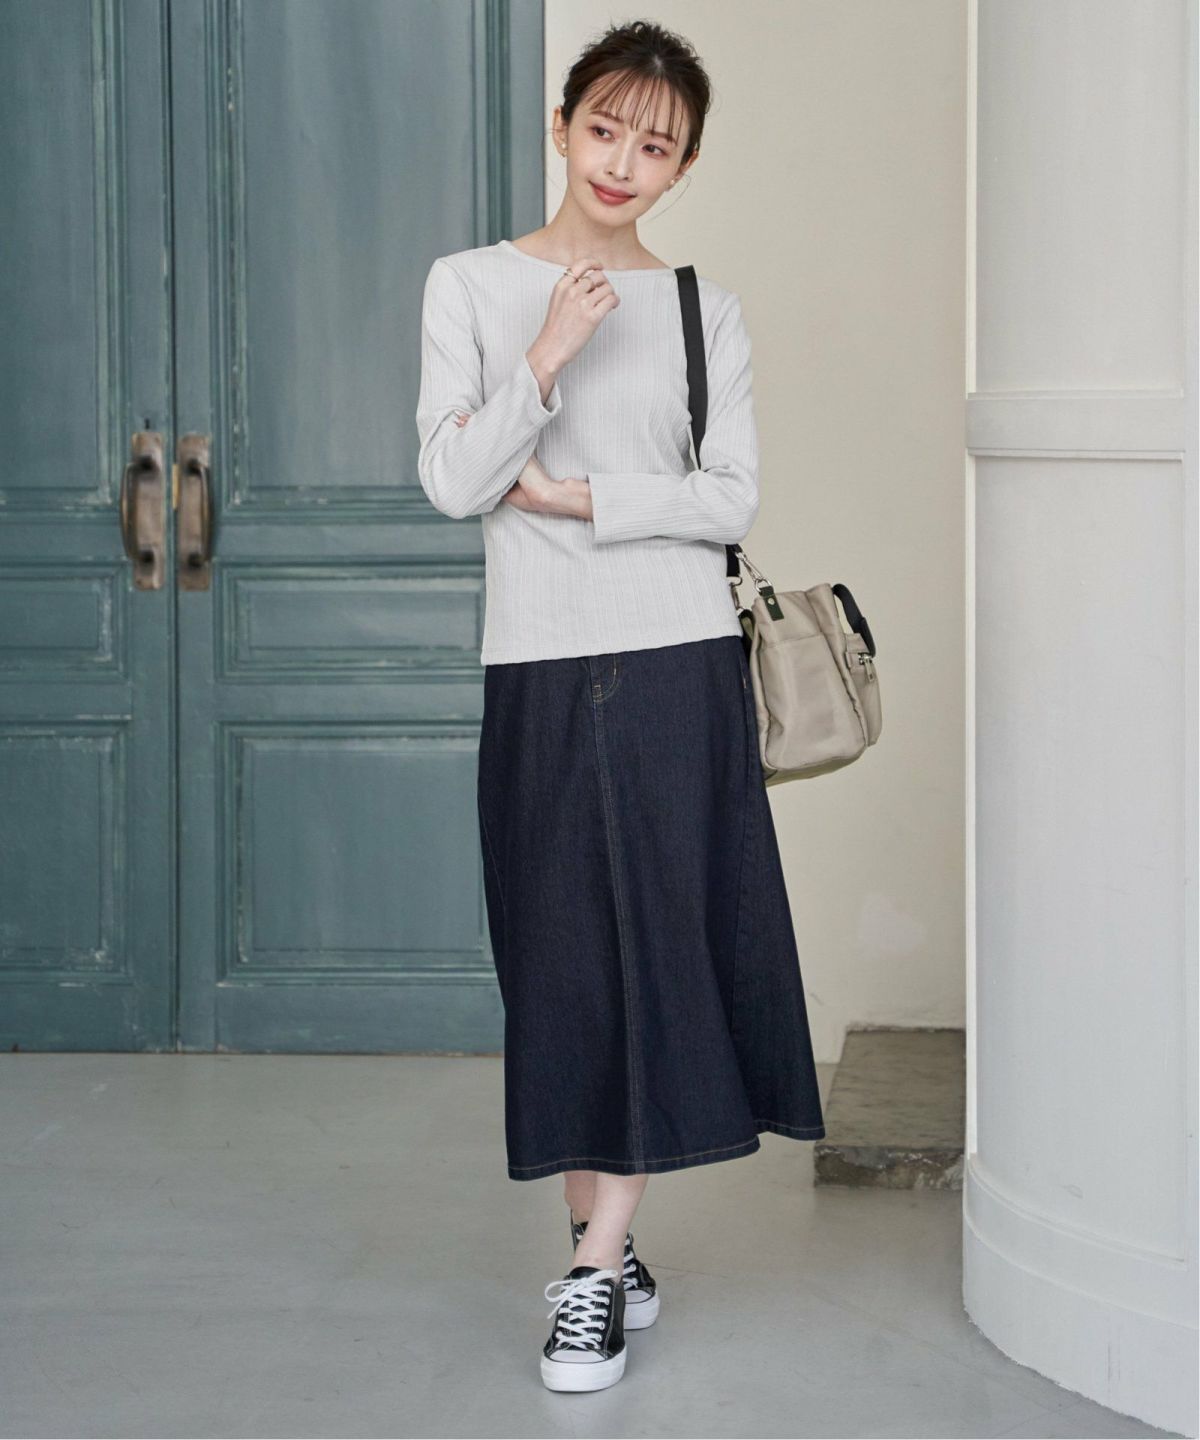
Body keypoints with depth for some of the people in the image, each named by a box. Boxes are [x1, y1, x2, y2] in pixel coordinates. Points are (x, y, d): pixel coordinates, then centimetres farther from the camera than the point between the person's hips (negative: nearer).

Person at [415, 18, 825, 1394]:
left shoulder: (704, 308, 6)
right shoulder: (470, 285, 3)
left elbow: (731, 498, -1)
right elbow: (450, 483, -6)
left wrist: (575, 497, -10)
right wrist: (546, 357, -17)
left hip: (681, 662, 0)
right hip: (538, 666, 0)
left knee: (659, 948, -4)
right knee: (563, 959, 3)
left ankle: (594, 1273, 1)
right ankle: (610, 1248, 15)